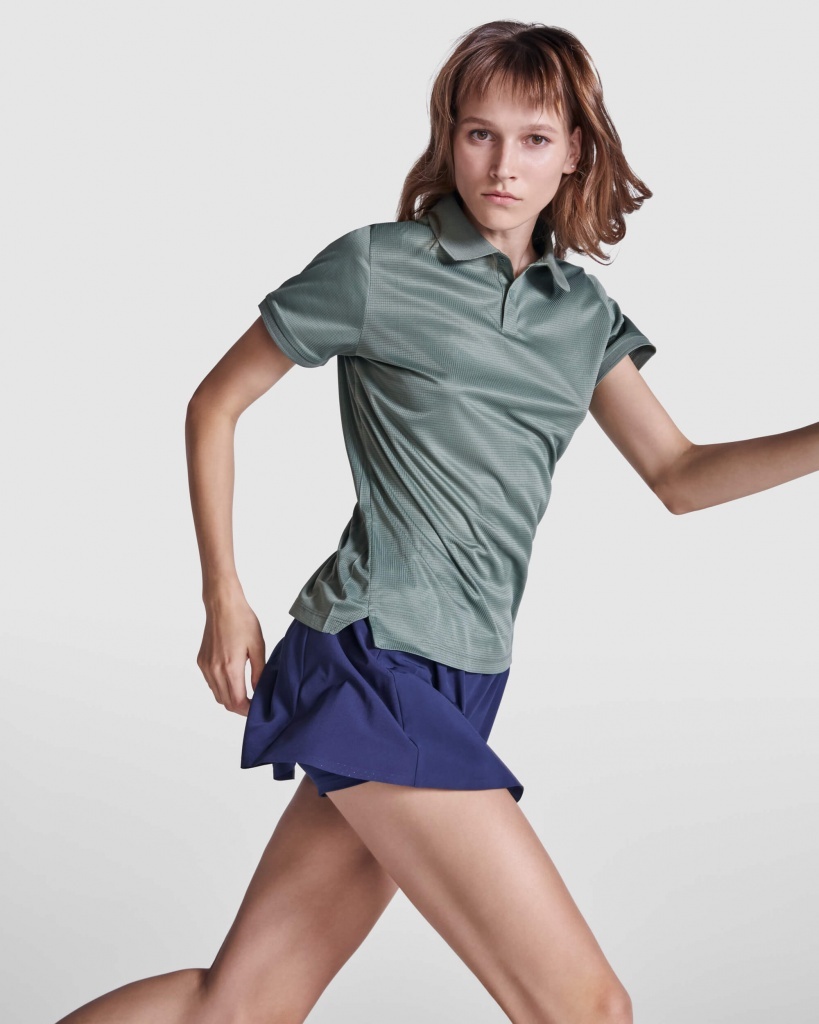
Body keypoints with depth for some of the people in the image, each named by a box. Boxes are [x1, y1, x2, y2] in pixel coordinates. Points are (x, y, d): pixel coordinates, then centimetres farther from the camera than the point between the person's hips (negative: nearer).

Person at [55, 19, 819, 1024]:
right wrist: (223, 598, 2)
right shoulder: (378, 268, -2)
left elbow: (677, 475, 12)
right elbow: (215, 404, 5)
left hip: (460, 683, 6)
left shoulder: (582, 311, 15)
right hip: (377, 663, -6)